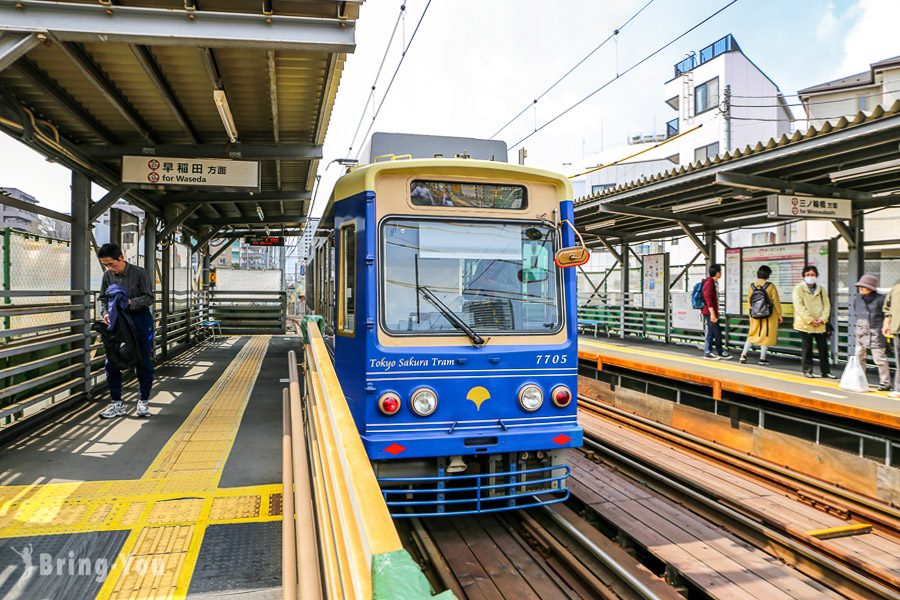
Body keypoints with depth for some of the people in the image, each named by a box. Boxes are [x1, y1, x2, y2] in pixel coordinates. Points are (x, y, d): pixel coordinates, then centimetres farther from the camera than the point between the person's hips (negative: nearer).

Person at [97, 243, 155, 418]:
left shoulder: (139, 273, -10)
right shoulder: (108, 275, 3)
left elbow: (149, 298, -10)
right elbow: (103, 298, 11)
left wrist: (130, 302, -25)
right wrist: (105, 313, -8)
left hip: (140, 321, -4)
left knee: (144, 363, 2)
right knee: (111, 363, 1)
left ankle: (143, 401, 16)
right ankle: (116, 404, 13)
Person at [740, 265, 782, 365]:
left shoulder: (751, 287, -4)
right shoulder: (770, 286, -14)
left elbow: (749, 302, 4)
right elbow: (776, 301, -7)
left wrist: (751, 315, 17)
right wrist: (779, 315, 4)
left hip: (755, 315, 3)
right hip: (769, 316, -3)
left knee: (752, 335, 15)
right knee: (765, 335, 7)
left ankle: (744, 354, 6)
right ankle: (762, 358, 11)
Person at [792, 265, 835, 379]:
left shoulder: (821, 289, 12)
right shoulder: (799, 288, -2)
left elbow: (827, 305, 7)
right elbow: (799, 307, -10)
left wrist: (822, 319, -8)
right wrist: (810, 320, -16)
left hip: (820, 325, 4)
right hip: (805, 324, -4)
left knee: (823, 348, 6)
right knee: (807, 348, 3)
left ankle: (826, 371, 14)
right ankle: (807, 371, 13)